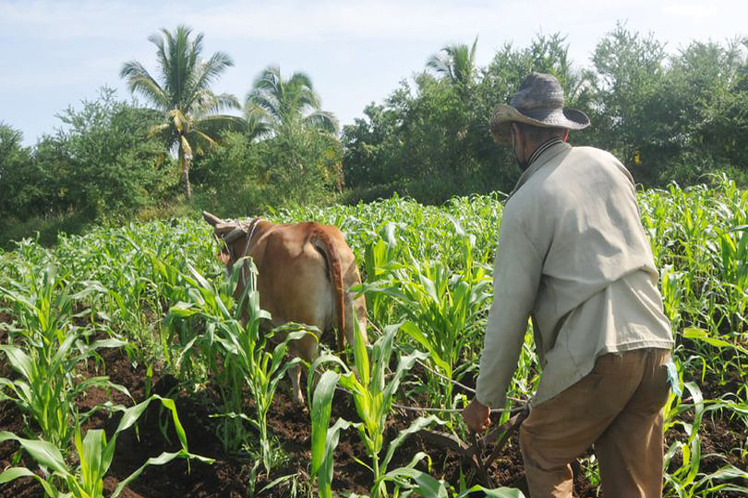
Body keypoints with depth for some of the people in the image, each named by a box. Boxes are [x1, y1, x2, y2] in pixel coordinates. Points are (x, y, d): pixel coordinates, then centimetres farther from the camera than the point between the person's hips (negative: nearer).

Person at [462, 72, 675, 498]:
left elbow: (509, 311, -5)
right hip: (655, 344, 6)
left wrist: (486, 398, 4)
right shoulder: (606, 163, 10)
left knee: (542, 451, 17)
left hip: (594, 354, -6)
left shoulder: (525, 203, -5)